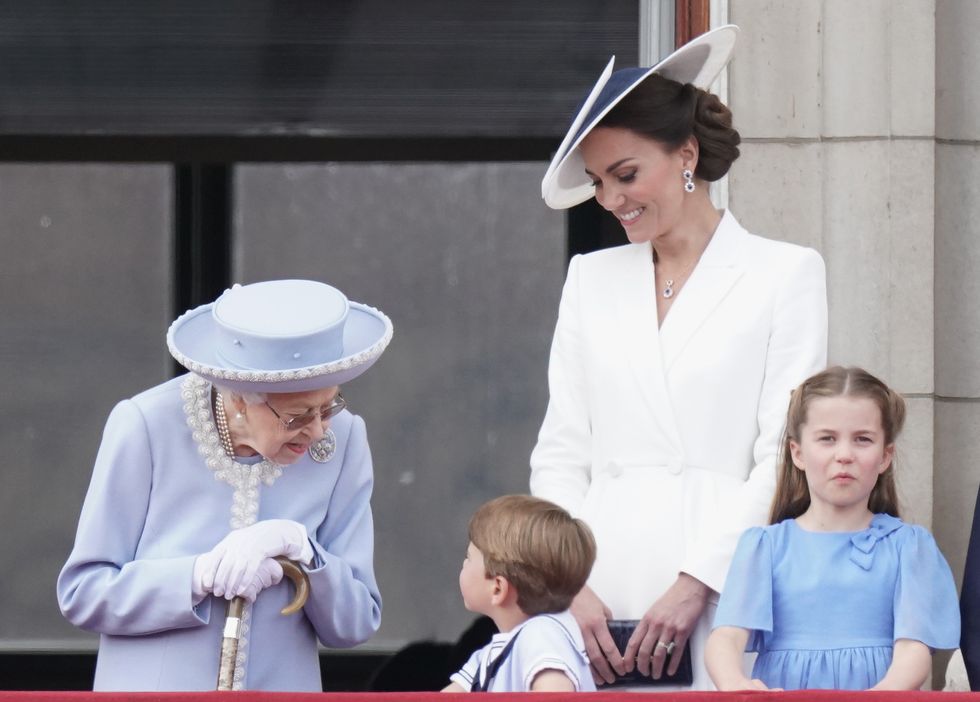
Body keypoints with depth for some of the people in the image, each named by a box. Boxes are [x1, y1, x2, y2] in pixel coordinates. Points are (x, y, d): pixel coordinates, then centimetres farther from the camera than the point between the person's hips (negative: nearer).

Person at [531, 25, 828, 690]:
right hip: (603, 589, 3)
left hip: (722, 591, -3)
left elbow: (785, 454, -2)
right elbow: (561, 453, 15)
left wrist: (696, 583, -11)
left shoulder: (786, 273, 5)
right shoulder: (591, 278, 19)